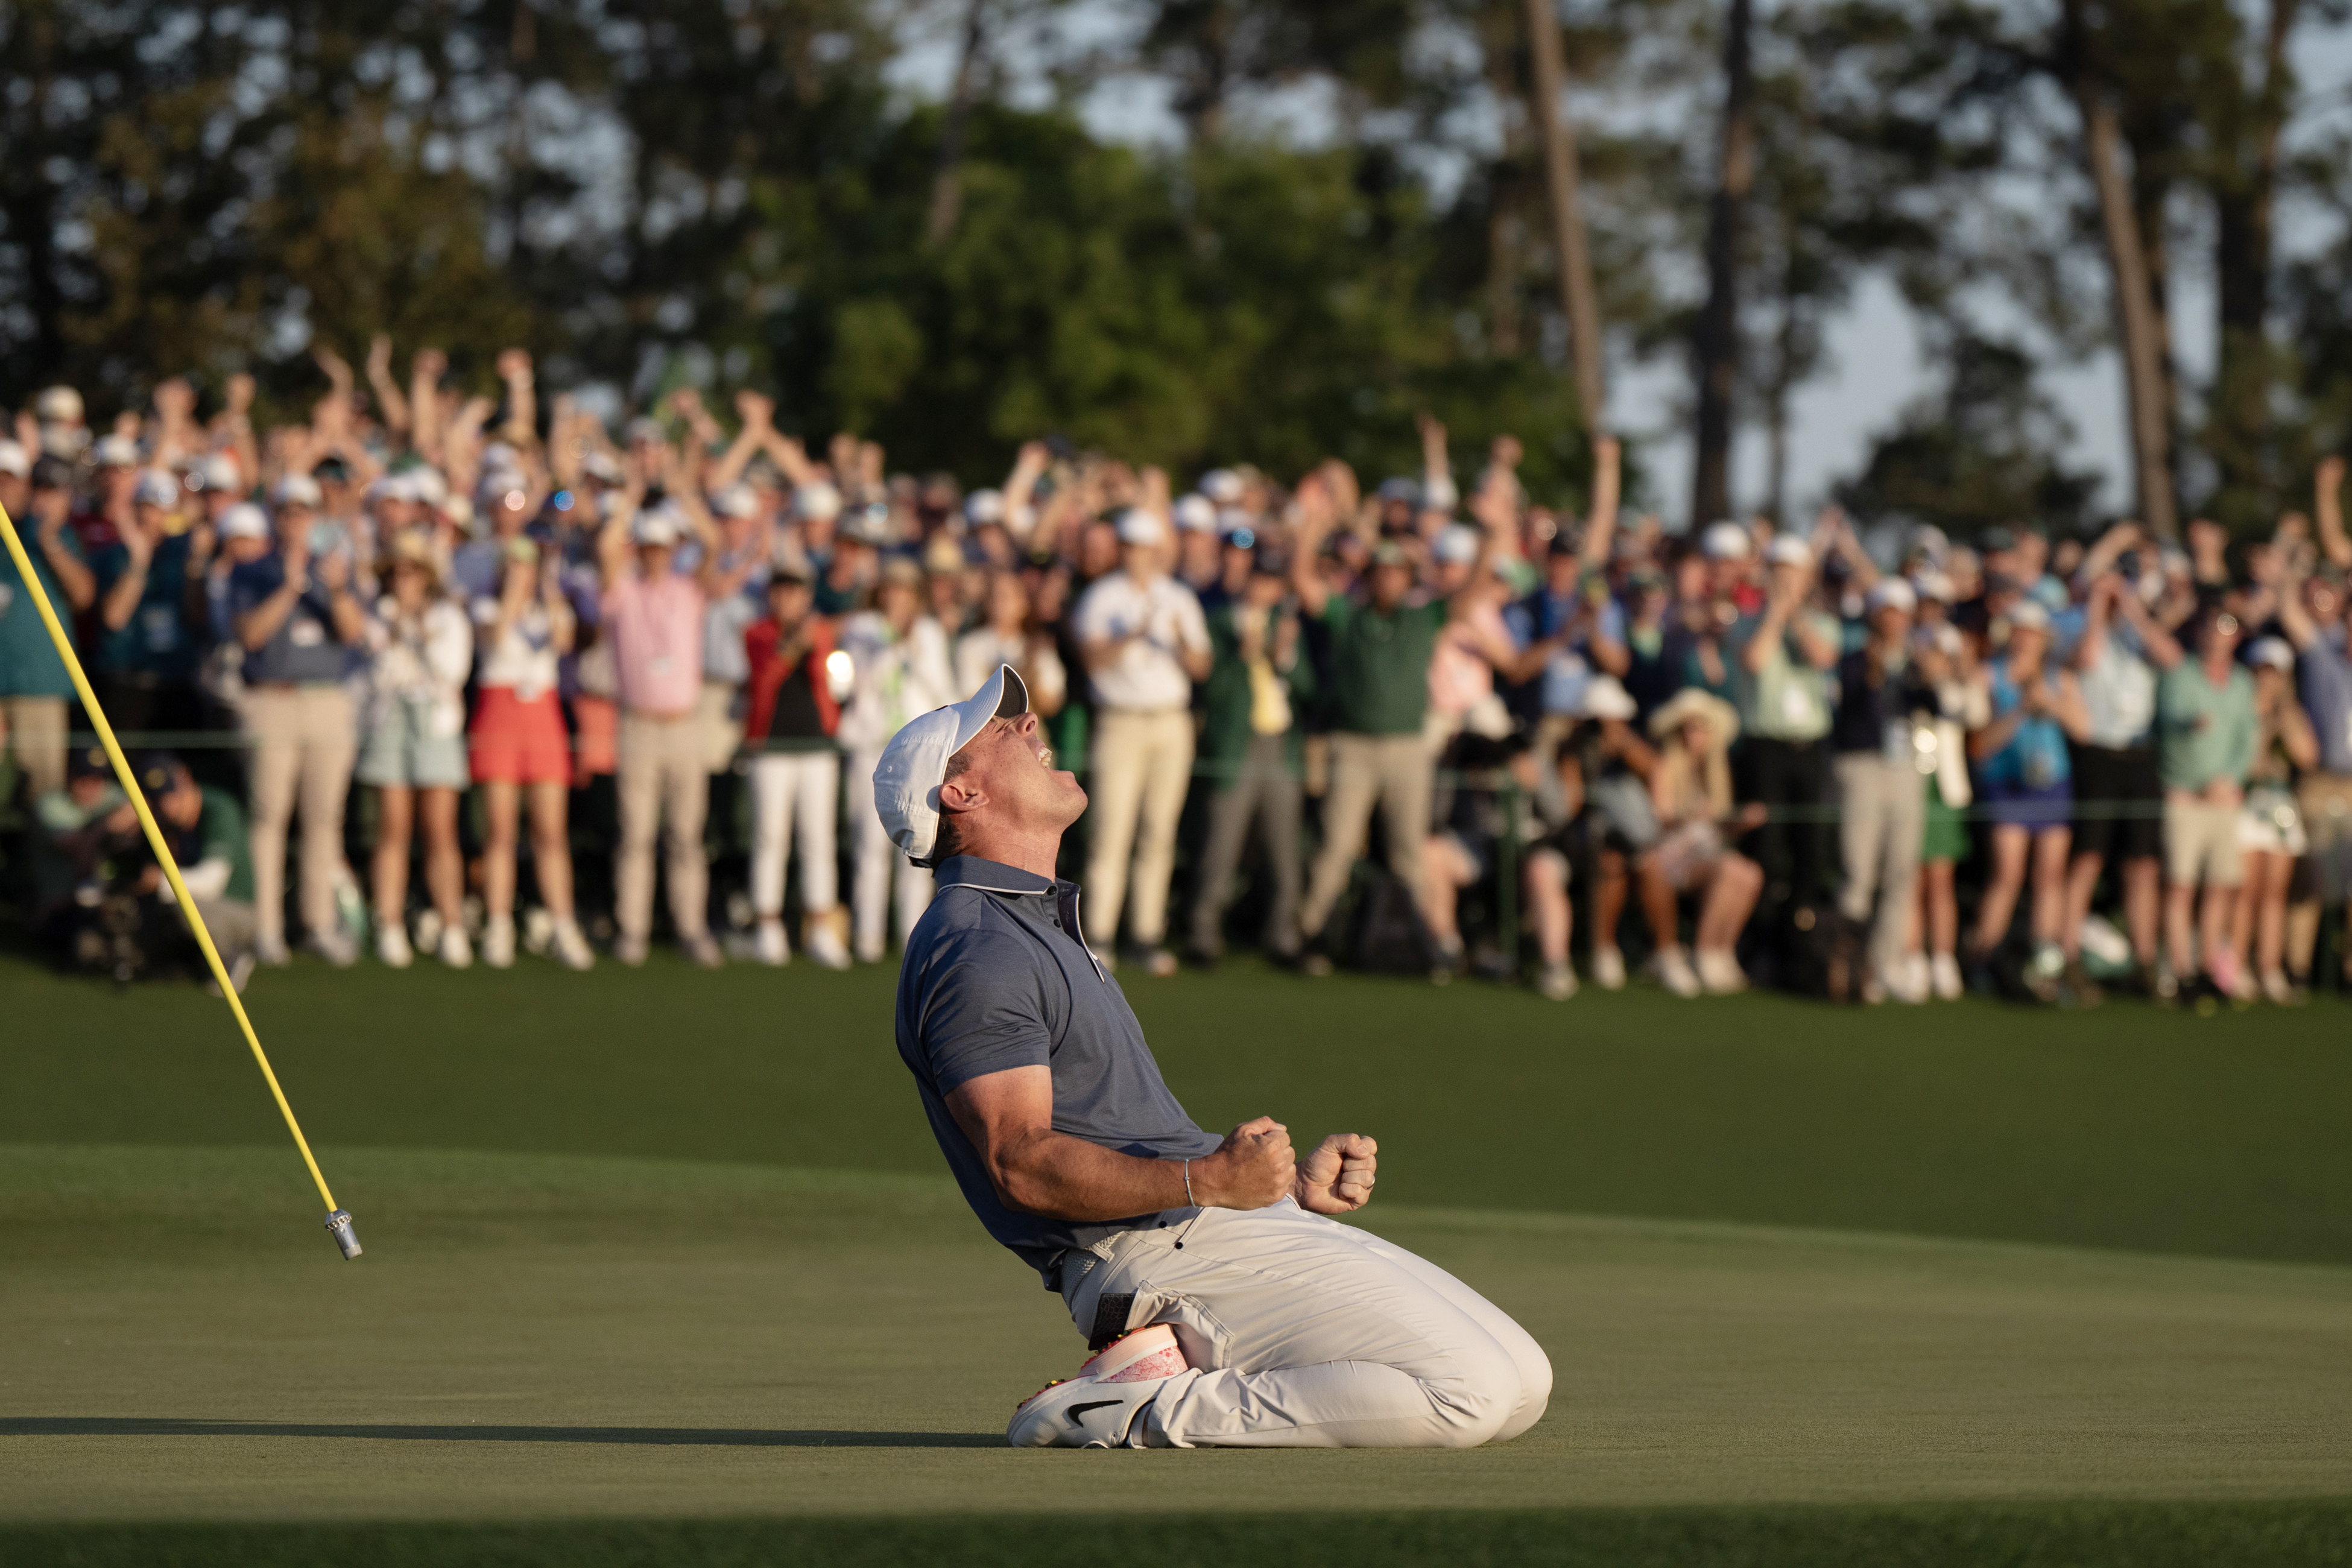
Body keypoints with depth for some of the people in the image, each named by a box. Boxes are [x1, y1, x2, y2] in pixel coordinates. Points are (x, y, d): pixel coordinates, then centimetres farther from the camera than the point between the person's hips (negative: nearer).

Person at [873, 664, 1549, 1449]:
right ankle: (1144, 1410, -15)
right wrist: (1209, 1180, -32)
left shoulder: (1040, 928, 25)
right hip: (1159, 1243, -10)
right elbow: (1023, 1164, -21)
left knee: (1521, 1384, 4)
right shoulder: (974, 952, -10)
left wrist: (1290, 1178, 21)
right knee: (1473, 1390, -20)